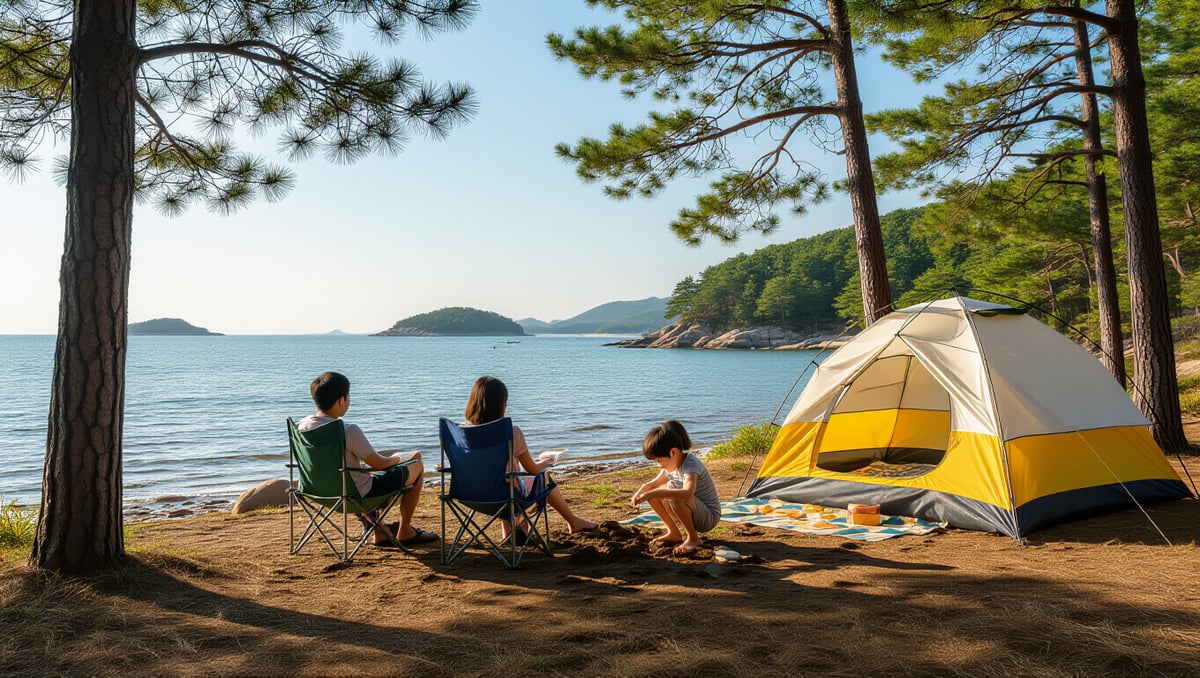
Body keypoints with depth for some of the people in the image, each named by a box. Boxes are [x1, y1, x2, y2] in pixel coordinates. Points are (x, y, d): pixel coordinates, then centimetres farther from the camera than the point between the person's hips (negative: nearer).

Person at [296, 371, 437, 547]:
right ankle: (405, 533, 20)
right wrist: (395, 459, 5)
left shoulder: (302, 425, -7)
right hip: (358, 493, -8)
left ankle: (379, 532, 36)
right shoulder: (349, 431, -29)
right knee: (417, 466, 9)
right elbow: (378, 463, -18)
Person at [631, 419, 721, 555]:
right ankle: (674, 533, 8)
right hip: (693, 514, 8)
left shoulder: (690, 464, -25)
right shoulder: (672, 463, 1)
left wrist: (655, 493, -47)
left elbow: (688, 493, -44)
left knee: (672, 491, -34)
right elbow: (655, 483, 13)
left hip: (709, 517, -8)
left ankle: (693, 538, -15)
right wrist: (641, 491, -10)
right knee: (652, 491, -1)